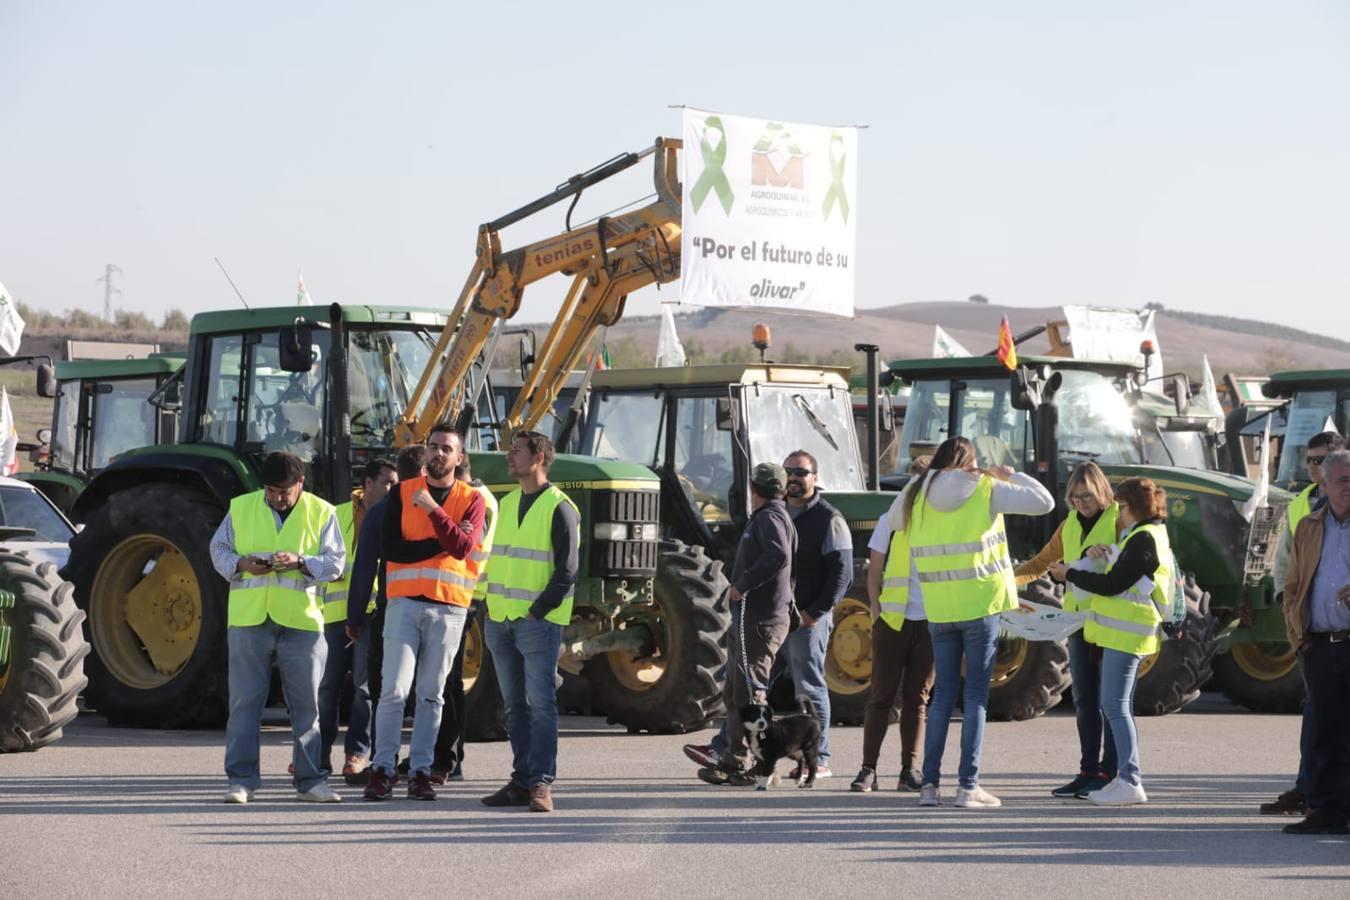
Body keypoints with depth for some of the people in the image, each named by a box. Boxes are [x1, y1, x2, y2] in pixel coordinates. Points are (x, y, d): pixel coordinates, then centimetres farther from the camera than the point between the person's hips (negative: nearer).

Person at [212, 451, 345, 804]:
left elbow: (336, 561, 0)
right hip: (248, 618, 0)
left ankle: (310, 780, 12)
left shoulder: (320, 513, 3)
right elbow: (218, 550, 10)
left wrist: (301, 562, -17)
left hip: (301, 620, 0)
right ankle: (241, 779, 5)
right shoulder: (241, 508, 6)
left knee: (306, 704, 5)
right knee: (245, 701, 0)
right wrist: (242, 564, -11)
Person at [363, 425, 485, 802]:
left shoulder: (470, 500, 7)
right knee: (394, 689, -7)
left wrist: (434, 510, -20)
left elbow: (463, 547, -10)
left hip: (448, 607, 1)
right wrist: (441, 543, -7)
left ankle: (421, 771, 7)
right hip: (405, 602, 0)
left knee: (431, 694, 4)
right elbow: (390, 548, -4)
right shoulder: (402, 492, 8)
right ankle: (383, 769, -4)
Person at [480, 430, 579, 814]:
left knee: (541, 703, -8)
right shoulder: (506, 504, 15)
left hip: (538, 622, -7)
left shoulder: (559, 508, -7)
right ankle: (521, 781, 13)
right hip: (500, 621, 7)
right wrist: (492, 606, 10)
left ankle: (542, 783, -9)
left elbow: (567, 572, -10)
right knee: (515, 705, 9)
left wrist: (537, 611, -14)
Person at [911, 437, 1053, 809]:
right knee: (976, 695, 1)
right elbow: (1044, 501, -4)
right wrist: (1011, 476, 11)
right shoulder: (988, 490, -3)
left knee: (943, 693, 11)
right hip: (980, 604, -3)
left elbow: (894, 523, 24)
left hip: (939, 609, 3)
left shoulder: (918, 496, 5)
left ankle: (929, 783, 8)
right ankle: (968, 785, -3)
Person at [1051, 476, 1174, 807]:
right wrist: (1097, 554, 0)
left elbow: (1112, 584, -18)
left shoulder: (1144, 540, -13)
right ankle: (1125, 778, 18)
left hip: (1126, 632, -11)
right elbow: (1119, 573, 20)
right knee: (1117, 706, 14)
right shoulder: (1143, 536, 20)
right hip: (1123, 631, 11)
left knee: (1115, 706, -12)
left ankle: (1130, 782, -14)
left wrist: (1069, 574, -8)